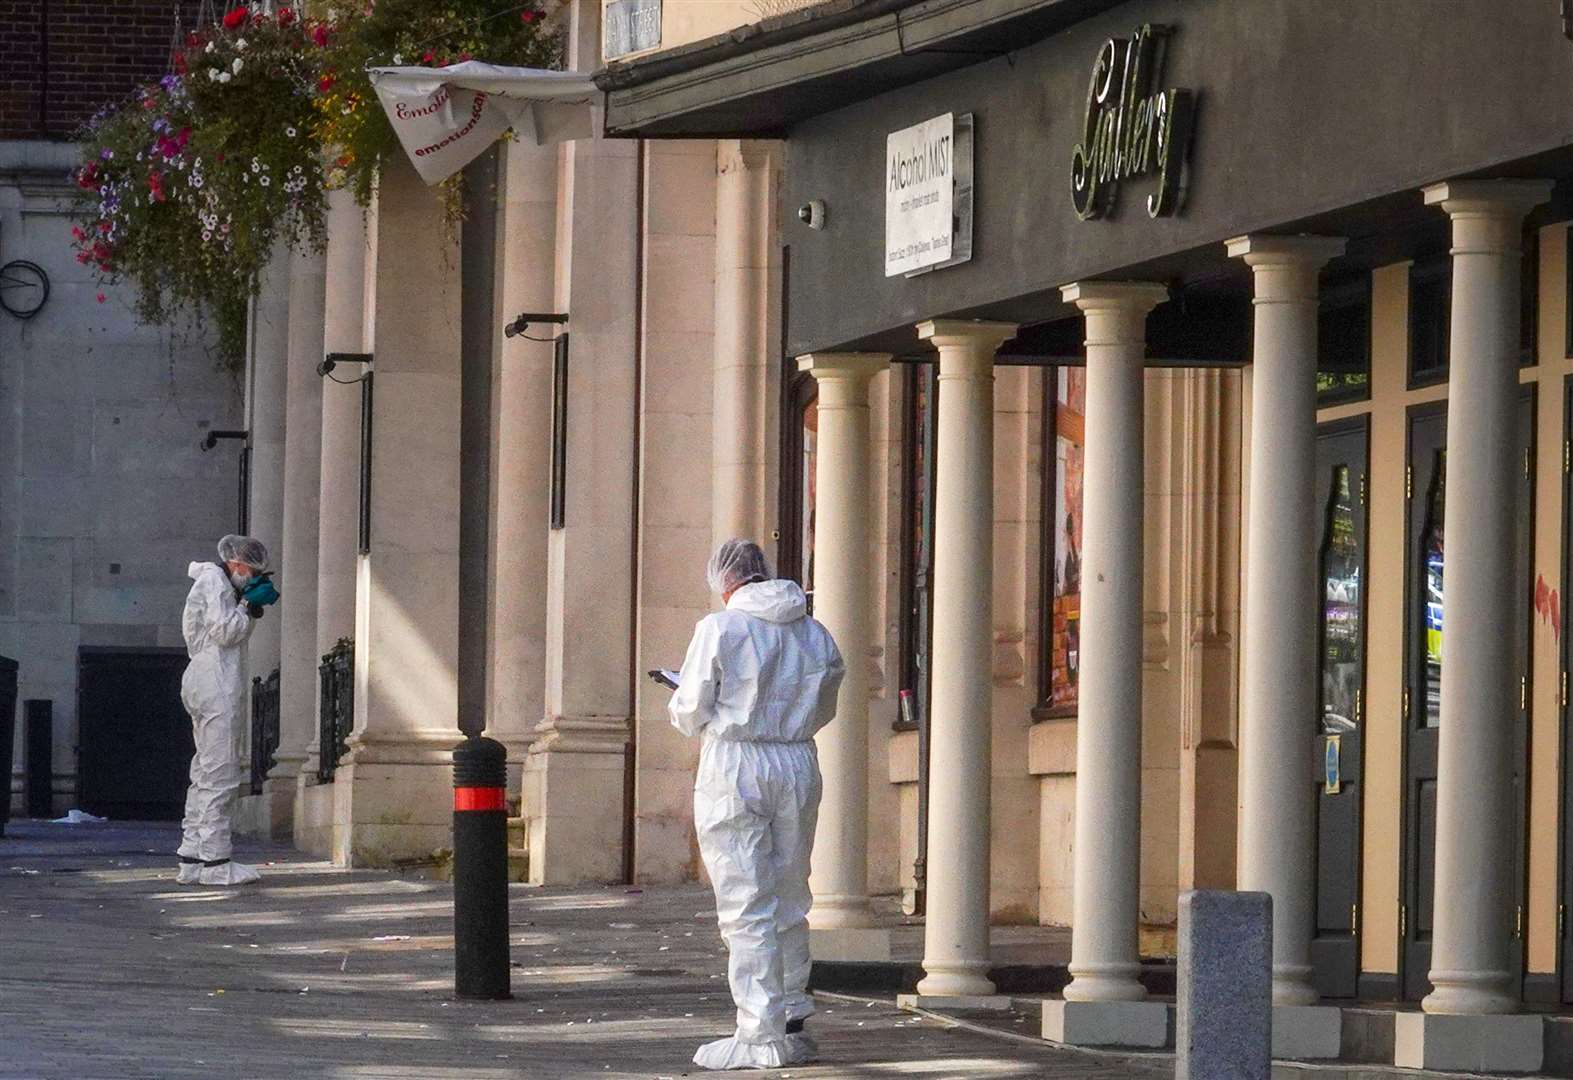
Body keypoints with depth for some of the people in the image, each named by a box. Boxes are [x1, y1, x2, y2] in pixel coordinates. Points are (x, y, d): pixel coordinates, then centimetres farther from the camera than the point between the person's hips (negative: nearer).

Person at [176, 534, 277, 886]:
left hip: (204, 684, 11)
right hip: (217, 685, -11)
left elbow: (235, 637, 21)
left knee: (206, 773, 11)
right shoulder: (214, 581, -7)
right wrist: (249, 604, -5)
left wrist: (252, 606, 8)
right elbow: (224, 631, -15)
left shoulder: (215, 581, 23)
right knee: (220, 774, -10)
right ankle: (215, 862, -11)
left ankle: (192, 861, 11)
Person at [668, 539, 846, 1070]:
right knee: (789, 902, 14)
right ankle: (792, 1023, 19)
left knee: (746, 907, -4)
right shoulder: (815, 634, 7)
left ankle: (760, 1036, -6)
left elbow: (690, 714, -6)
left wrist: (683, 699, 16)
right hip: (798, 766, 5)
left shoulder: (720, 628, -9)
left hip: (734, 767, -5)